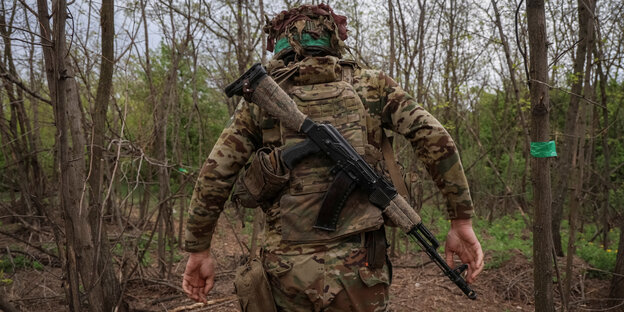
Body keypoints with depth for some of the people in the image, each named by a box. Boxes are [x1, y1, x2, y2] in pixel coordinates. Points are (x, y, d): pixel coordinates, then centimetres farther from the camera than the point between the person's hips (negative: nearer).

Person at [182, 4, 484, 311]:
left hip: (287, 266, 1)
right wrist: (462, 220, 2)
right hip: (357, 263, -1)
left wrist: (197, 249, 11)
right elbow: (435, 138, -3)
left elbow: (214, 175, 2)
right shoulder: (370, 84, 5)